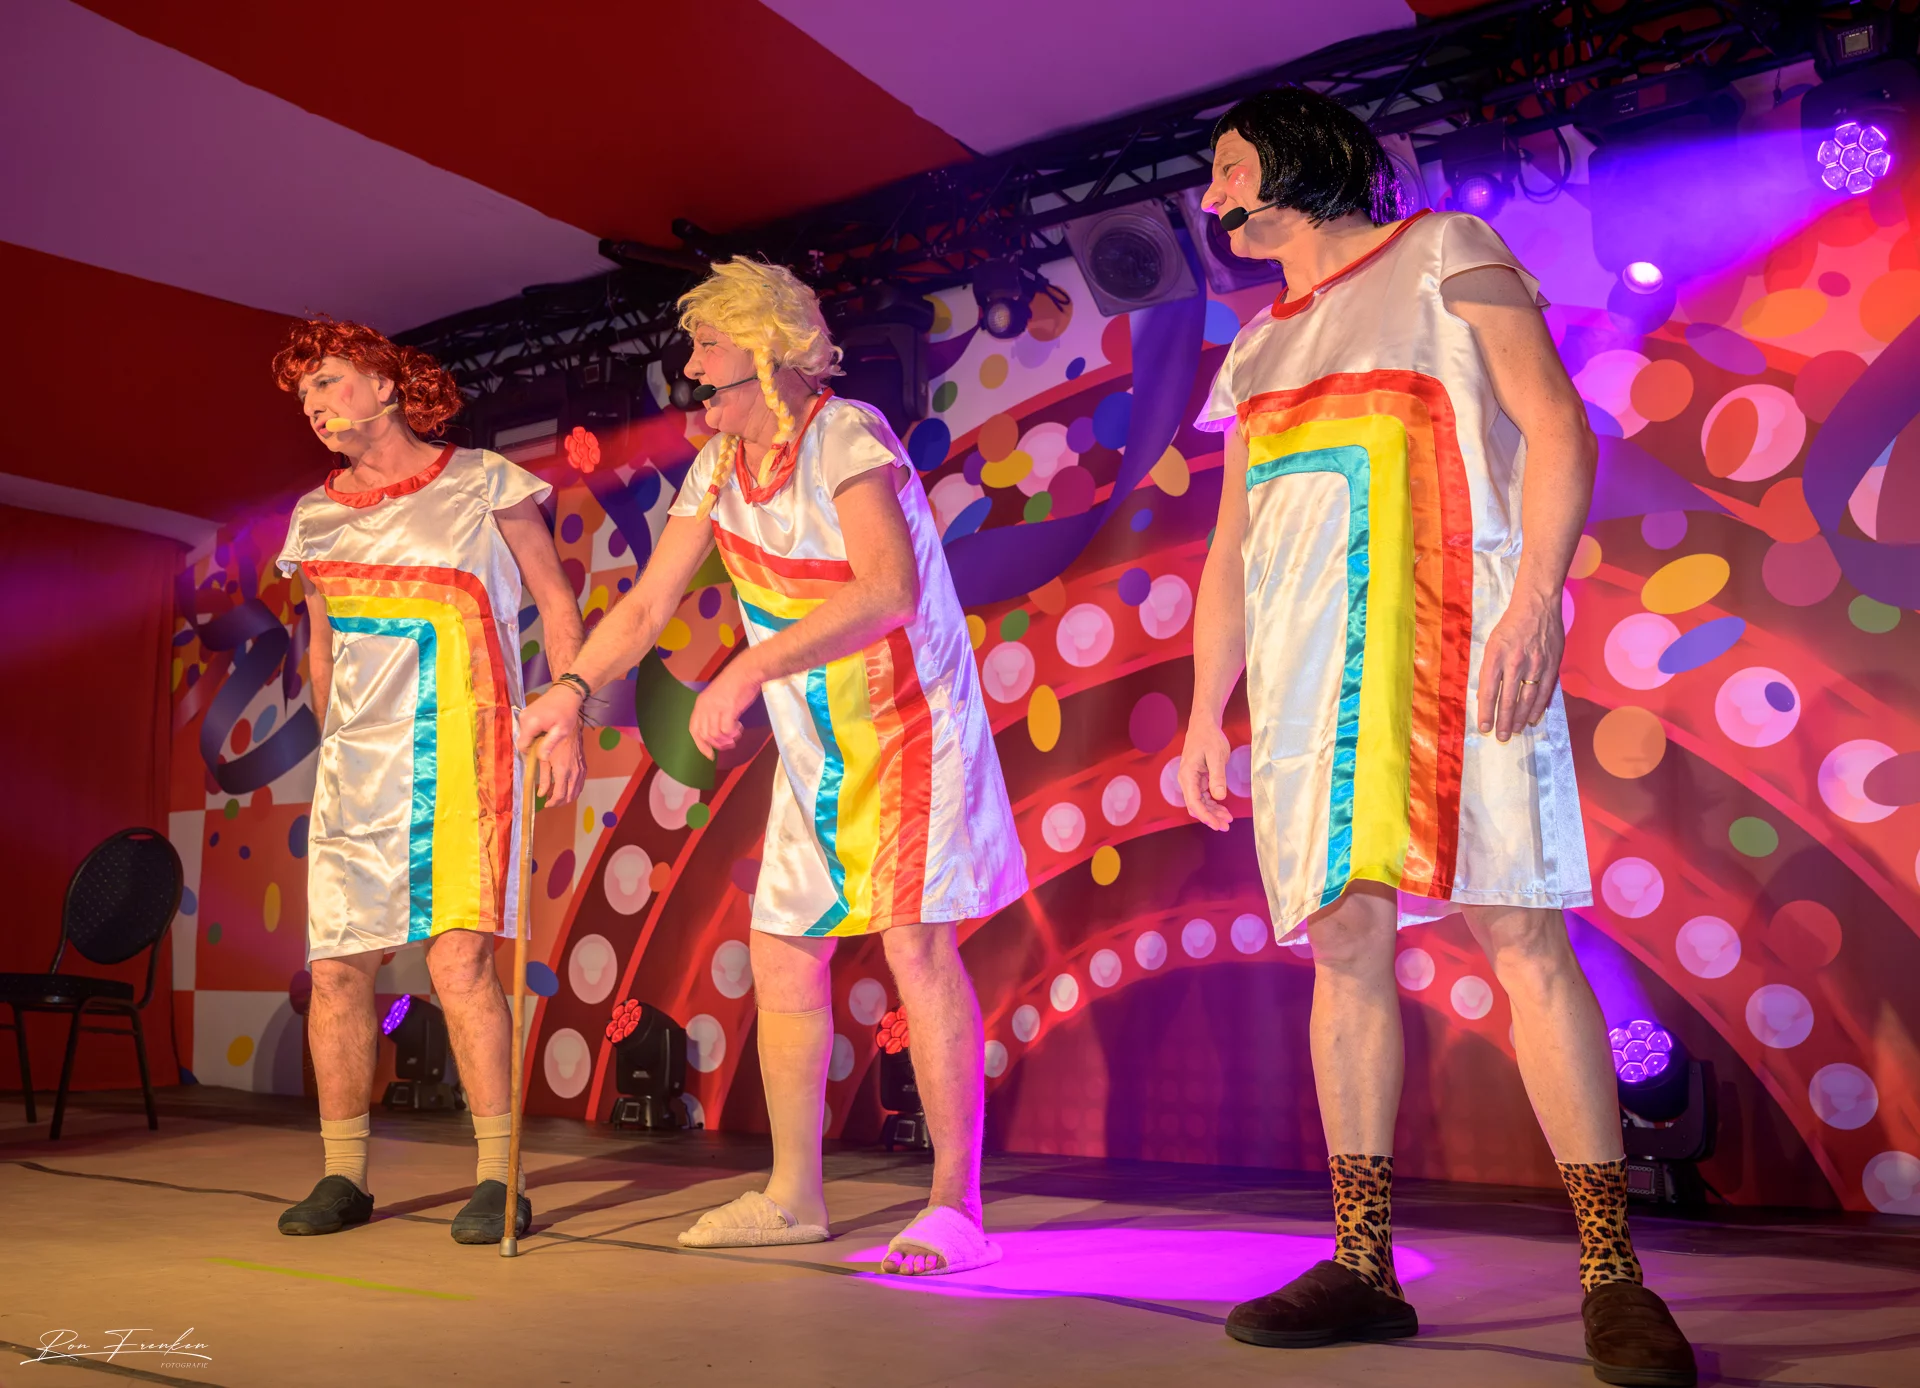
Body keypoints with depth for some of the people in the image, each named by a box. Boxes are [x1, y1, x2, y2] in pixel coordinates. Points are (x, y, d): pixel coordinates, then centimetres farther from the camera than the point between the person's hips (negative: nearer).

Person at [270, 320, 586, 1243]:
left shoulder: (483, 485, 2)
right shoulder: (317, 518, 15)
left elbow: (558, 606, 3)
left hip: (461, 758, -5)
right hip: (355, 766, 5)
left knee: (459, 957, -16)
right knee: (336, 966, 2)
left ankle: (498, 1177, -6)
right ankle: (343, 1176, 16)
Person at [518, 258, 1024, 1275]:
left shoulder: (846, 440, -18)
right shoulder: (718, 466, 5)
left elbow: (890, 591, -33)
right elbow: (647, 603, 6)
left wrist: (754, 667, -39)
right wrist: (572, 687, -9)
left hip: (911, 730, -8)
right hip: (815, 751, 8)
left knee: (916, 942, -15)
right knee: (783, 953, 7)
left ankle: (956, 1209, -6)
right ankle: (793, 1197, 20)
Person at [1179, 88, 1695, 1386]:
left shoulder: (1445, 254, 11)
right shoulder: (1262, 347, 26)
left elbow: (1557, 426, -2)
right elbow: (1231, 549, 23)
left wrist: (1536, 598, -17)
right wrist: (1204, 716, 15)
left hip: (1447, 633, -5)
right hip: (1308, 658, 6)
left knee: (1520, 930, -11)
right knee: (1344, 937, 0)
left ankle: (1615, 1280, -6)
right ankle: (1362, 1267, 4)